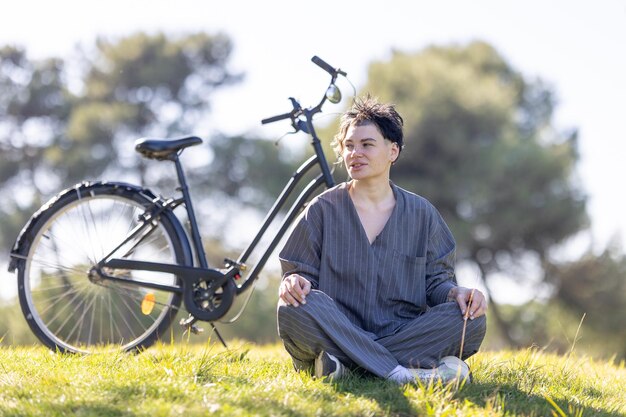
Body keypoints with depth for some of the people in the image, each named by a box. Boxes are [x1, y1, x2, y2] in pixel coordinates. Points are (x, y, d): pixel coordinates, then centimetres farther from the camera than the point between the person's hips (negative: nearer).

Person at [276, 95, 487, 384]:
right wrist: (294, 282, -21)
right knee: (293, 309, -33)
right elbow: (299, 273, 4)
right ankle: (401, 374, -36)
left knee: (471, 319, -25)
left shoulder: (421, 213, 11)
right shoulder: (323, 210, 7)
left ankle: (344, 366, -29)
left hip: (403, 333, 2)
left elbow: (436, 280, 12)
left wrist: (456, 292, -12)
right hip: (340, 333, -2)